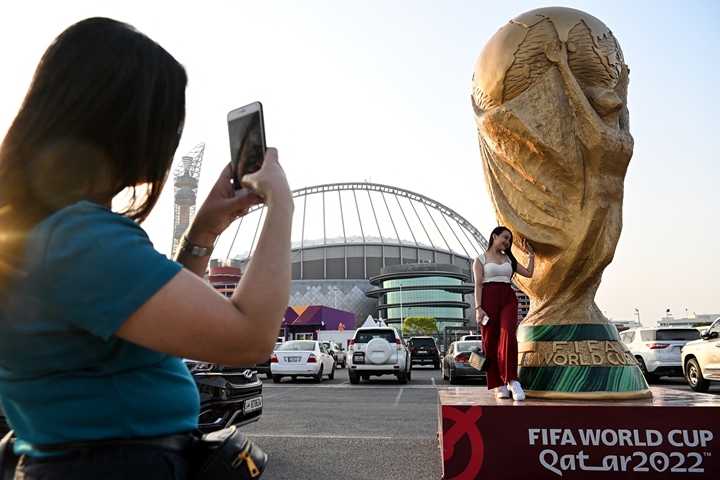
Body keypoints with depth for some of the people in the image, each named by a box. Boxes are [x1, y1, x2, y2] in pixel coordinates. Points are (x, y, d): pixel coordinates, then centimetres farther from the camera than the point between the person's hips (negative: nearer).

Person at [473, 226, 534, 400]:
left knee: (508, 333, -21)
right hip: (489, 298, -3)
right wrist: (478, 307, -10)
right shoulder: (481, 259, 8)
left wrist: (530, 252, 21)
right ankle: (499, 384, 2)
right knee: (491, 340, -4)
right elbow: (478, 285, 0)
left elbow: (529, 273, 19)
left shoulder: (509, 259, 22)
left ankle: (511, 380, -23)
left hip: (509, 298, 3)